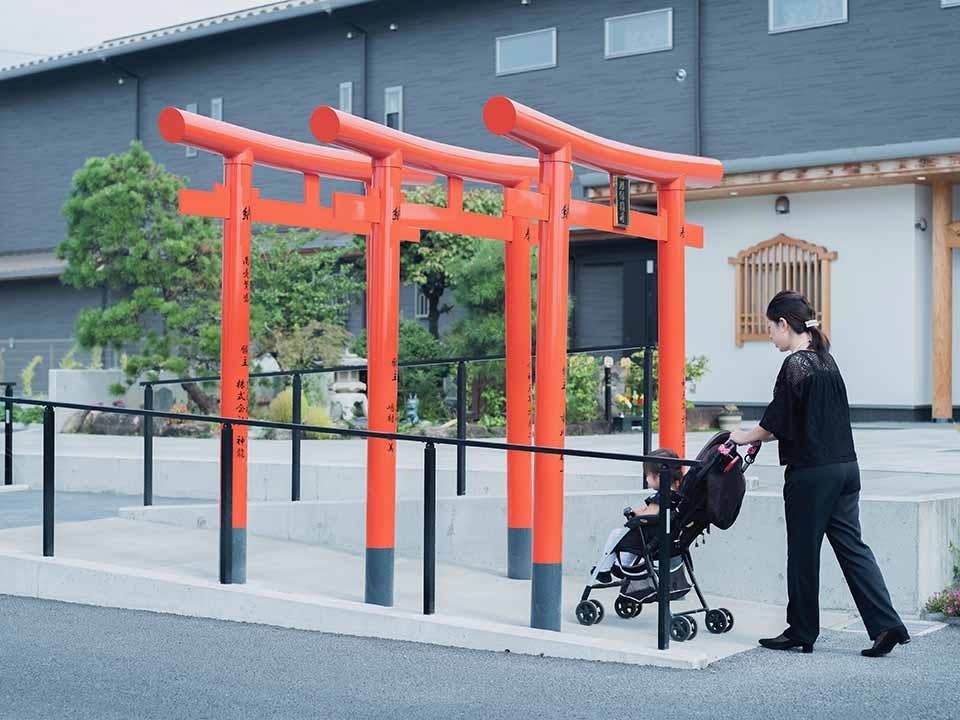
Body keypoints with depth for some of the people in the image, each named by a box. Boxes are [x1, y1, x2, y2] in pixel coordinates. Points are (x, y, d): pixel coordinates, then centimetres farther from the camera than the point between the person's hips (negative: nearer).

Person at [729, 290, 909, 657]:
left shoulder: (795, 365, -13)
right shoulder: (825, 359, 13)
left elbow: (774, 423, -13)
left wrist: (744, 437, 5)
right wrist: (760, 435, 20)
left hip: (811, 472, -8)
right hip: (845, 466, 8)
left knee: (803, 551, 4)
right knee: (851, 546, 8)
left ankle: (801, 632, 15)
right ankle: (886, 624, 1)